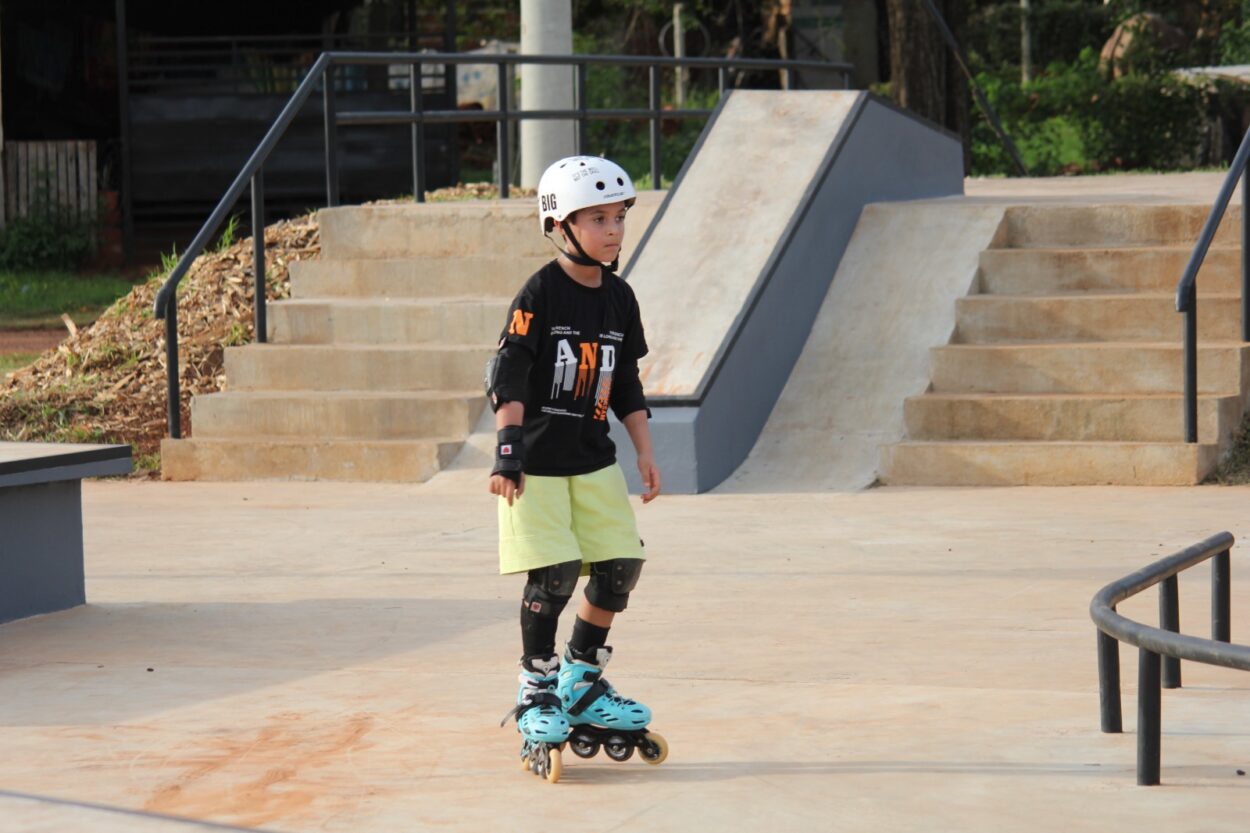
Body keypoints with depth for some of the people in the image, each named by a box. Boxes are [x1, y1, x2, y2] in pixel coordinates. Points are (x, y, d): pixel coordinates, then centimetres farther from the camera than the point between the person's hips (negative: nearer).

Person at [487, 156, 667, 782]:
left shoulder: (619, 298, 8)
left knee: (620, 567, 0)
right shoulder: (540, 295, -11)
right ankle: (536, 695, 6)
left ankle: (581, 683, 17)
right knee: (552, 576, -11)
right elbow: (507, 375, -14)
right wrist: (509, 447, -21)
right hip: (536, 462, -6)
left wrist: (644, 452, 13)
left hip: (593, 460, 6)